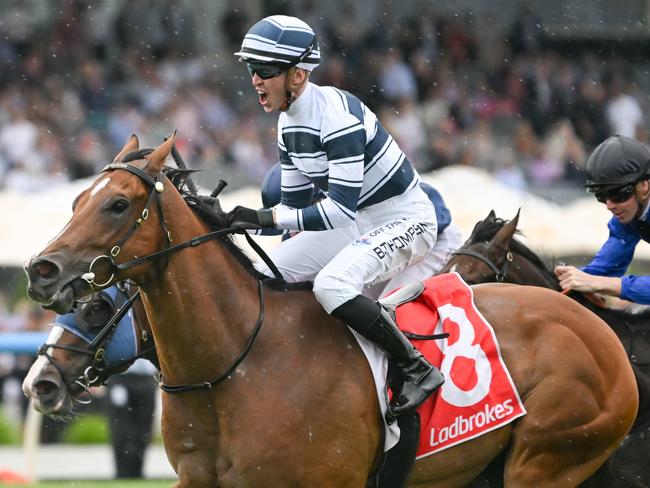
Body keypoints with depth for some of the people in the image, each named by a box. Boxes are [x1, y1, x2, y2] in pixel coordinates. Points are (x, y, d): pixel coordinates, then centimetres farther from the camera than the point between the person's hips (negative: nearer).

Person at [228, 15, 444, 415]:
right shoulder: (289, 123, 3)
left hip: (405, 221, -10)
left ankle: (418, 370, -19)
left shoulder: (338, 116, -26)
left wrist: (266, 217, -35)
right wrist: (243, 220, -1)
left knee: (331, 285, -33)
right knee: (263, 275, 3)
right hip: (357, 224, 10)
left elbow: (341, 208, -32)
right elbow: (295, 204, 11)